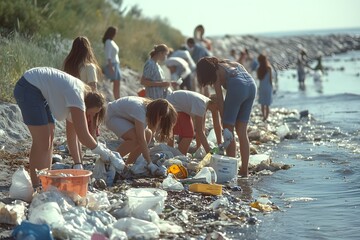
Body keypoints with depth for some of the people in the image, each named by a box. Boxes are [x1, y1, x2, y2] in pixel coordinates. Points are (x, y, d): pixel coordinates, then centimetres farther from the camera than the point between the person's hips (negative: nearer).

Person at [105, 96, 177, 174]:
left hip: (124, 116, 9)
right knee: (136, 138, -28)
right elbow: (141, 139, -38)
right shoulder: (140, 110, -37)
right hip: (113, 116, -9)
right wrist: (150, 163, -37)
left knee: (148, 135, -5)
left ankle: (128, 164, 4)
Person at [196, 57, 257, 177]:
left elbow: (219, 98, 5)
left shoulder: (216, 71, 11)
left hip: (237, 87, -7)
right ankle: (244, 170, 11)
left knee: (228, 129, 3)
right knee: (242, 131, 12)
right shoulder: (230, 63, 30)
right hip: (252, 86, 7)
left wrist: (223, 119, 6)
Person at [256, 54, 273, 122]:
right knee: (267, 104, 4)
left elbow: (259, 78, 4)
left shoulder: (259, 69, -6)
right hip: (268, 87, -2)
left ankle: (264, 116, 16)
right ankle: (266, 117, 5)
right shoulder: (269, 68, -10)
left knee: (262, 104, 12)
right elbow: (270, 79, -7)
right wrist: (271, 86, 4)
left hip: (261, 87, 2)